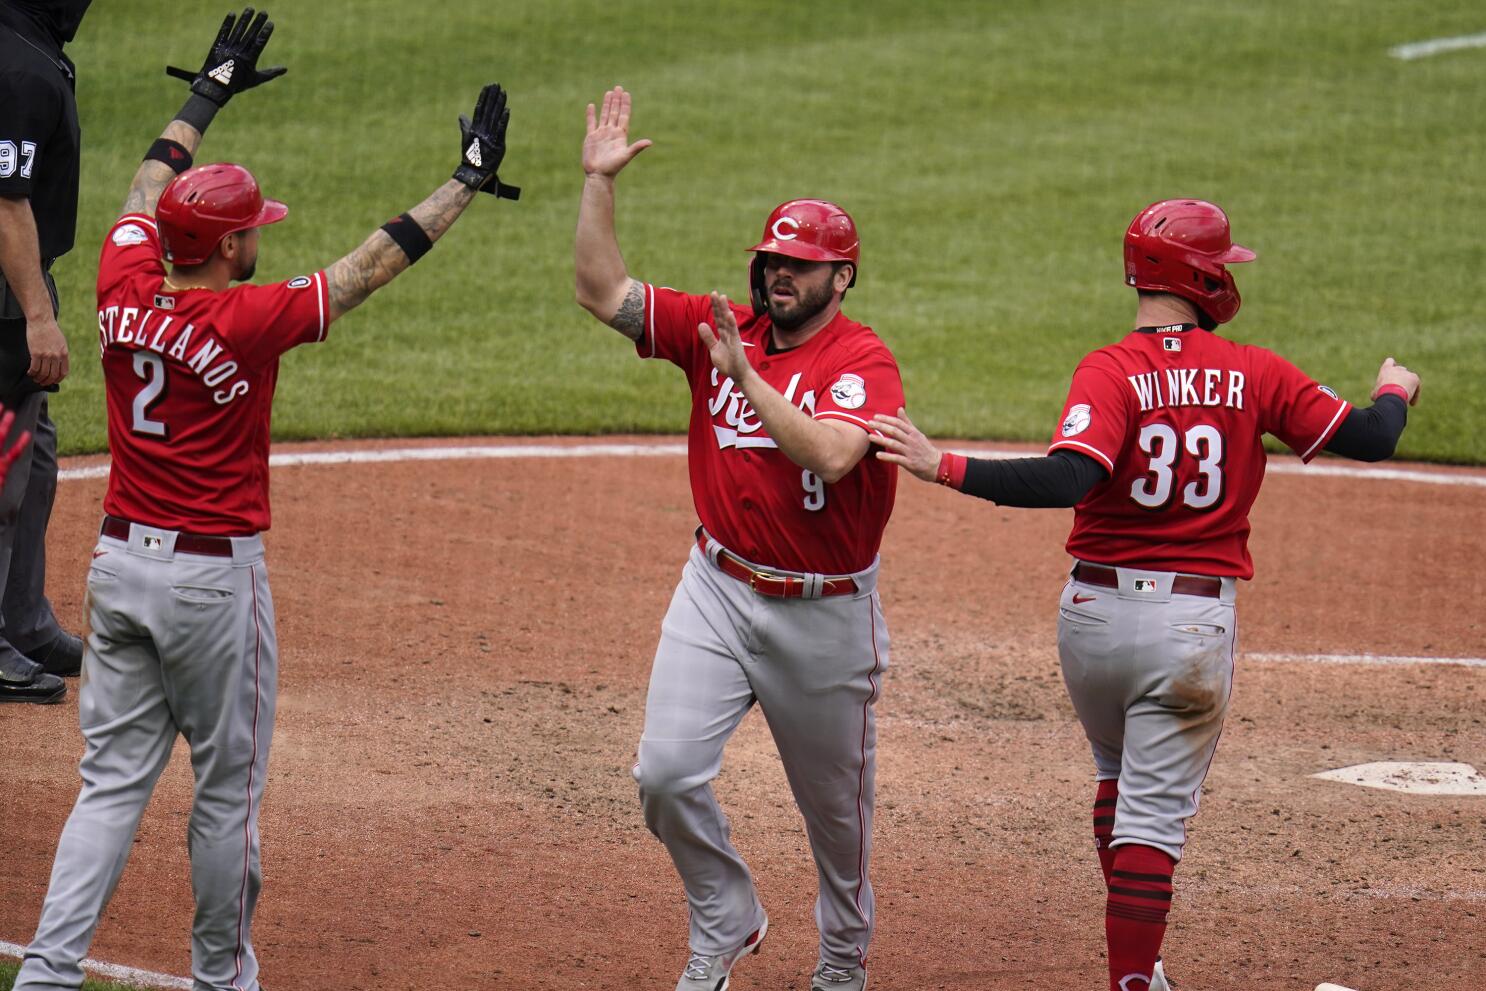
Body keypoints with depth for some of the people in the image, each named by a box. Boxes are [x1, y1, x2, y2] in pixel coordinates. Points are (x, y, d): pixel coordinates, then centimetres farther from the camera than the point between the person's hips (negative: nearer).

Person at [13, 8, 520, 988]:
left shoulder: (126, 290, -2)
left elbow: (151, 188, 17)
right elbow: (374, 264, -12)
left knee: (114, 779, 8)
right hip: (214, 577, -6)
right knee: (228, 788, 8)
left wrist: (211, 91, 30)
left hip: (120, 562, 6)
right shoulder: (248, 320, -18)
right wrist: (468, 180, -3)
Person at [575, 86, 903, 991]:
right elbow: (603, 291, -2)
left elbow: (829, 455, -32)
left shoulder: (864, 361, -14)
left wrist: (745, 374, -32)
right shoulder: (718, 330, 1)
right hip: (719, 590, 4)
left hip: (827, 608, -4)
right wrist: (600, 181, -9)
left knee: (835, 798, 11)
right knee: (668, 772, -9)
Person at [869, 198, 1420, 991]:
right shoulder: (1254, 375, -5)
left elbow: (1066, 479, -28)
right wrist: (1395, 390, 24)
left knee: (1117, 772, 25)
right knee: (1155, 811, 0)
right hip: (1194, 622, -1)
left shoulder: (1110, 373, -11)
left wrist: (943, 468, -29)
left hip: (1092, 612, 1)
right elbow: (1369, 439, 2)